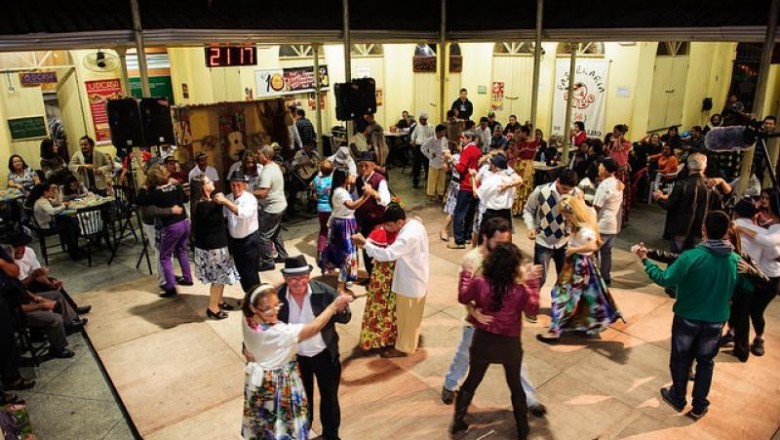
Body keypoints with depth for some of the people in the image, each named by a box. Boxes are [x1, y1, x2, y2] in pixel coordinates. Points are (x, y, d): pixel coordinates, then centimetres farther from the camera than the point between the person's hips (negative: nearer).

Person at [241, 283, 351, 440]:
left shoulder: (247, 321, -18)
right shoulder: (278, 332, -37)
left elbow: (266, 295, -1)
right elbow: (313, 328, -29)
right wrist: (334, 306, -21)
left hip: (259, 380, 7)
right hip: (280, 384, -7)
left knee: (263, 422, 30)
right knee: (284, 426, 18)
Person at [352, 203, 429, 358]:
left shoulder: (408, 236, -34)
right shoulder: (415, 224, -3)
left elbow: (387, 254, -38)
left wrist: (364, 243, -33)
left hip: (410, 282, -9)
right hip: (417, 279, 9)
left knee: (406, 316, 11)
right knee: (413, 315, 26)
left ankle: (403, 347, 30)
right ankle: (412, 342, 45)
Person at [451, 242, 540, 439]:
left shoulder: (479, 283, -18)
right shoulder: (520, 289, -21)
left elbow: (463, 298, 2)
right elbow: (533, 310, -1)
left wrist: (466, 274, 13)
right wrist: (533, 283, 3)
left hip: (483, 340, 1)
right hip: (510, 343, -1)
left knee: (471, 382, 21)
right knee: (515, 386, 22)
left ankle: (458, 421, 33)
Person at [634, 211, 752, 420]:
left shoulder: (691, 257, -25)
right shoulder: (735, 260, -11)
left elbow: (664, 279, -23)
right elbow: (749, 286, 3)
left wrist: (644, 259, -13)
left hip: (687, 318, -3)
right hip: (715, 321, 3)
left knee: (681, 359, 18)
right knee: (705, 361, 21)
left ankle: (678, 398, 35)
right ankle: (699, 406, 31)